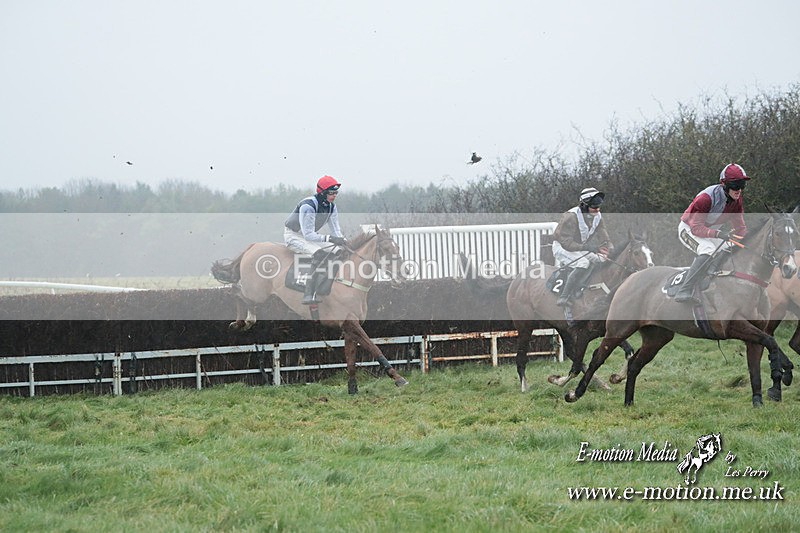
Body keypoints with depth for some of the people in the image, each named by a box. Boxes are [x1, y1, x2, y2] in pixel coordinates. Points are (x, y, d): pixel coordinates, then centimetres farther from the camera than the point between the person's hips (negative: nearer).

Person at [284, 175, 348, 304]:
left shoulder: (331, 207, -3)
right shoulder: (308, 206, -29)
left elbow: (336, 229, 0)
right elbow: (308, 234, -32)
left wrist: (343, 241, -21)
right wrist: (329, 238, -43)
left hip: (312, 236, 9)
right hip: (294, 236, -9)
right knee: (320, 253, -34)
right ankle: (309, 295, -42)